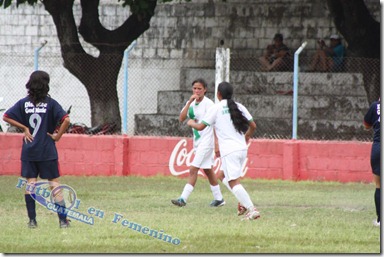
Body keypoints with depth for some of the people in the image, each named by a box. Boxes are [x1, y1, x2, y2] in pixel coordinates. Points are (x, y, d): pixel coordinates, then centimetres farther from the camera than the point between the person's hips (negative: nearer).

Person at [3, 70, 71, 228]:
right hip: (47, 151, -2)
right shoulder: (50, 103, -7)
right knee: (54, 184, 2)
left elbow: (6, 117, 2)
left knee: (30, 184, 7)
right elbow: (66, 119, -17)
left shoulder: (24, 103, 1)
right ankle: (63, 220, 0)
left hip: (28, 151, 2)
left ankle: (32, 220, 3)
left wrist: (24, 128, 4)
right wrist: (58, 136, -6)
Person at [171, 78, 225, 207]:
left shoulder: (208, 104, -12)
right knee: (208, 170, 15)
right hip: (197, 141, 8)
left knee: (193, 169, -14)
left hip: (207, 140, -8)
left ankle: (183, 199, -18)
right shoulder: (191, 103, 8)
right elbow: (181, 118, -5)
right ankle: (218, 199, 25)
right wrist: (190, 102, -14)